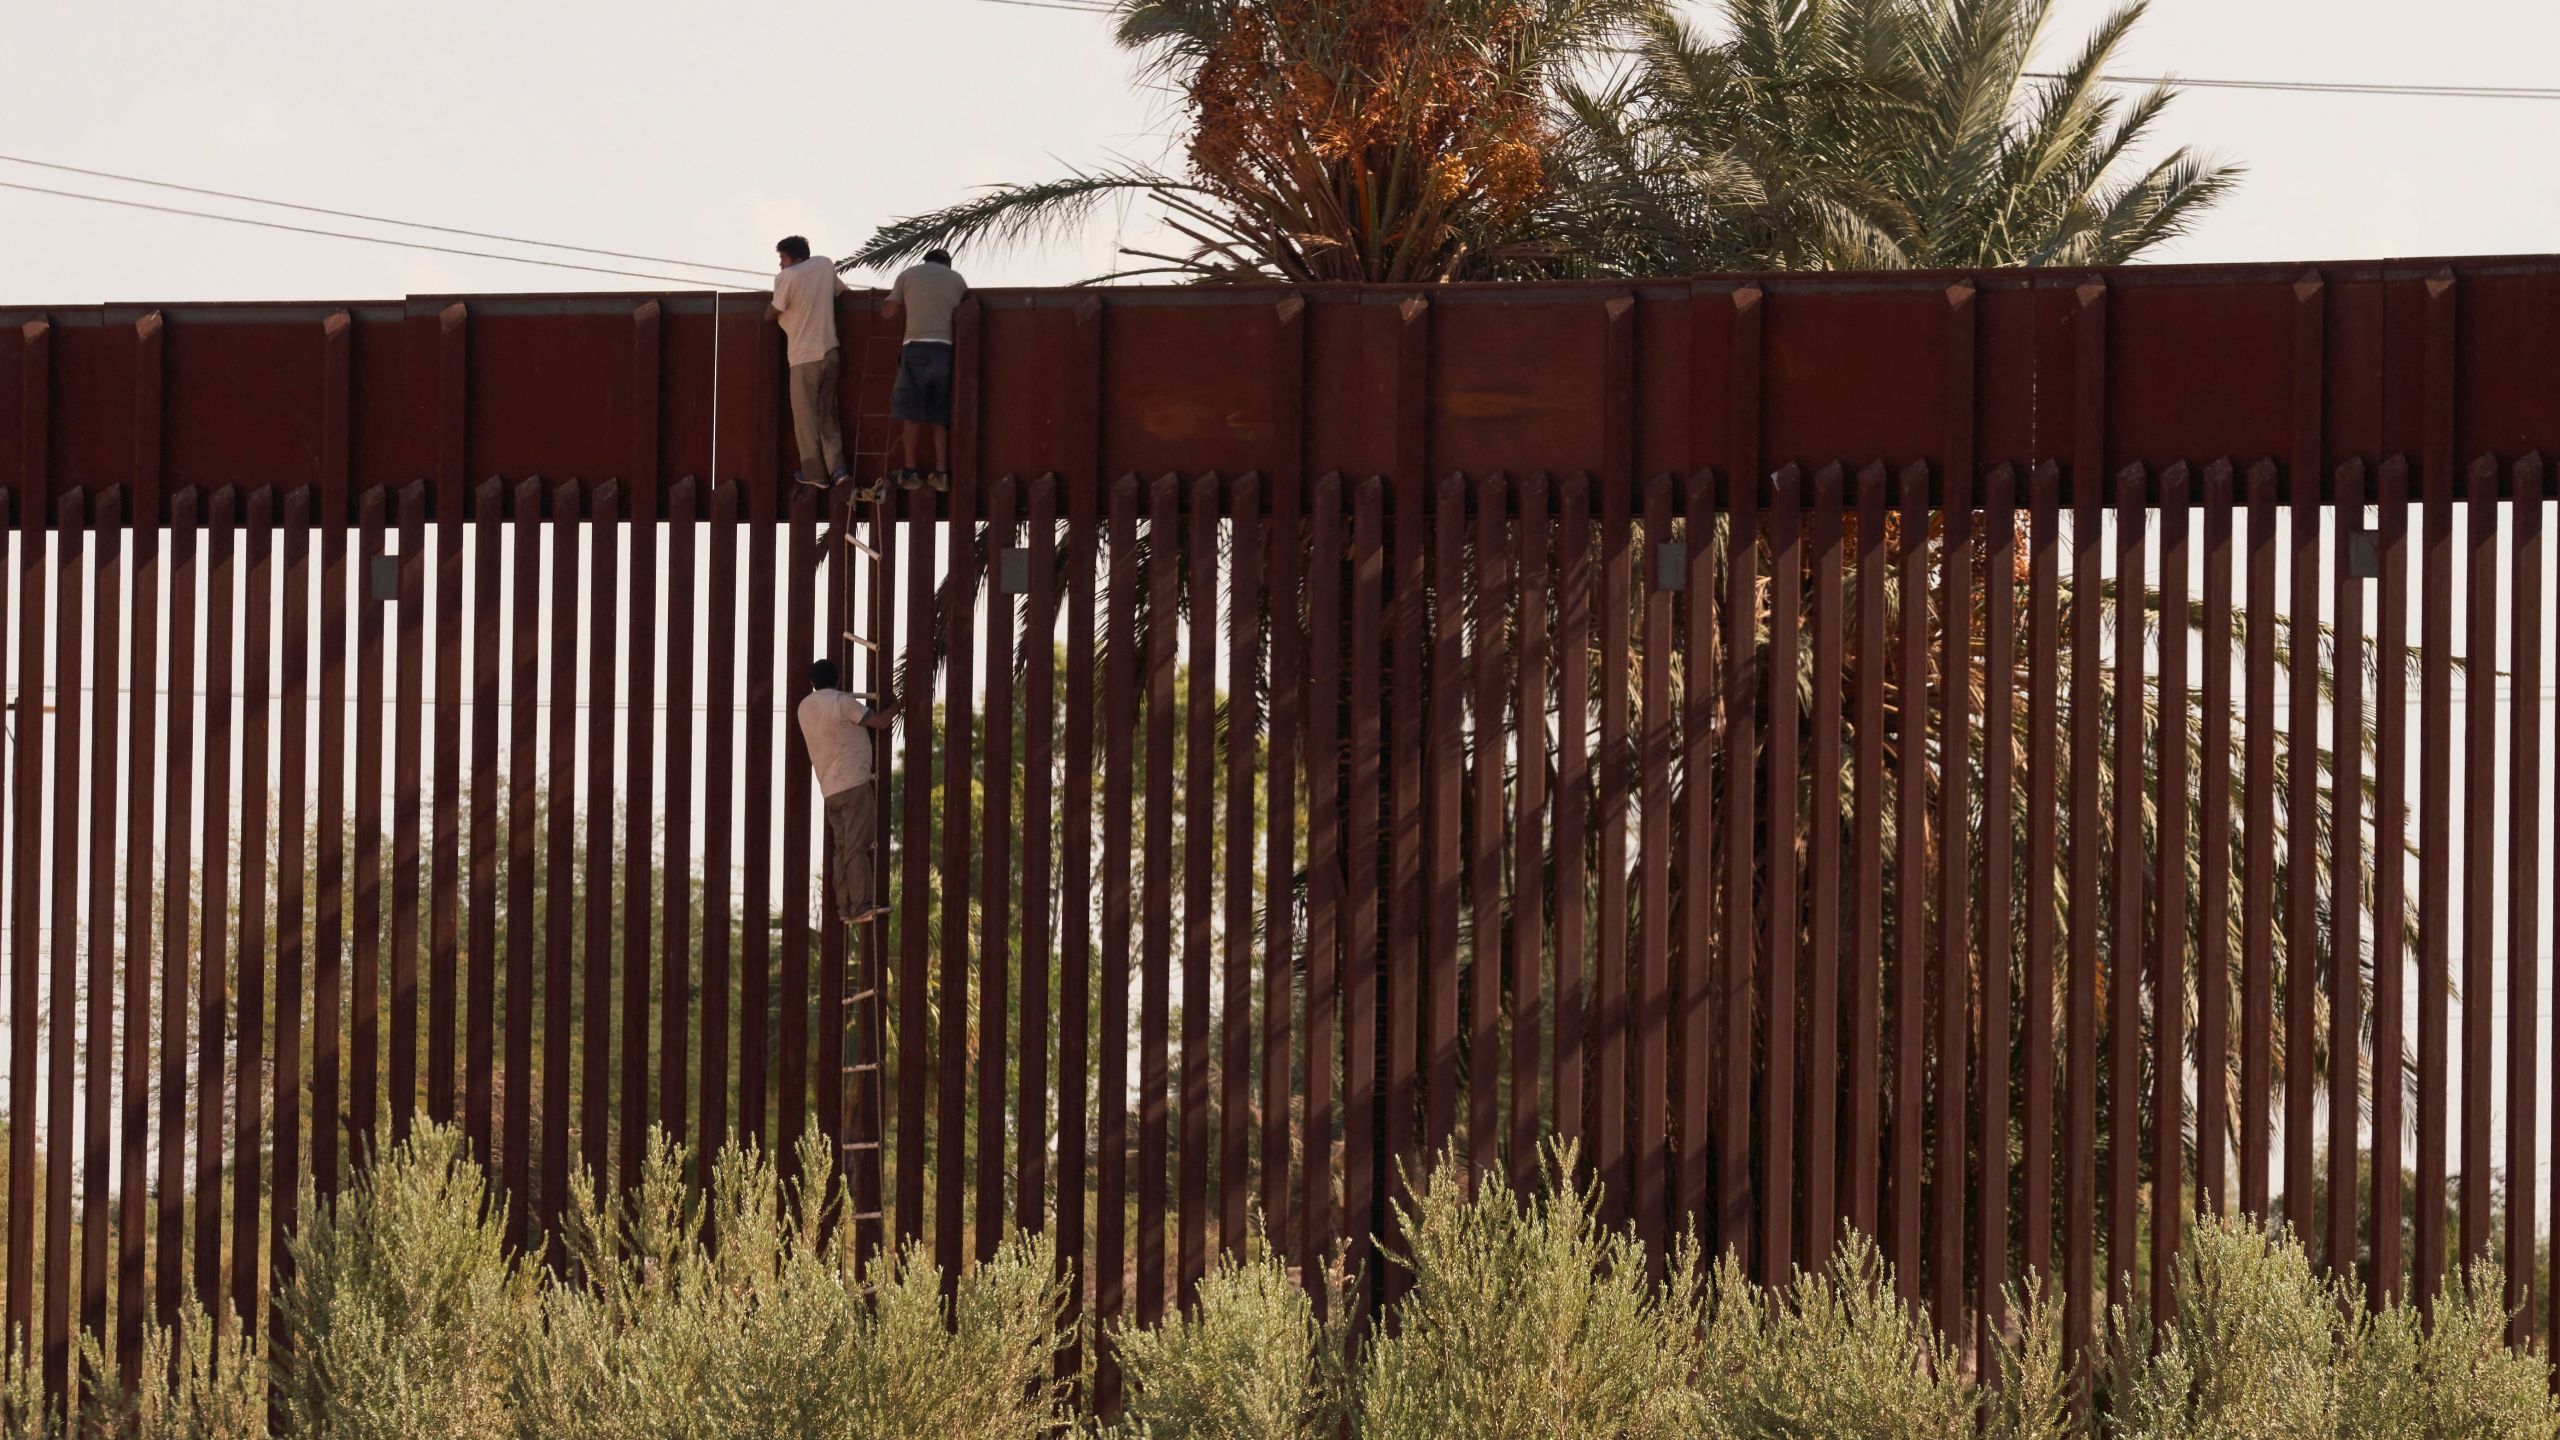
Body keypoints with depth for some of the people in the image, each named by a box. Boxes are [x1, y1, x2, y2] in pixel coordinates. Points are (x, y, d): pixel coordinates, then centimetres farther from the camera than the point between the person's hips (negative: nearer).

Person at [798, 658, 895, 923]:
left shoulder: (805, 707, 13)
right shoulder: (841, 702, -9)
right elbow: (879, 722, -9)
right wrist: (895, 706, 9)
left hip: (830, 789, 7)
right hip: (854, 783, -7)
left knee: (842, 847, 7)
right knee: (858, 846, -9)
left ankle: (845, 907, 3)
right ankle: (862, 904, -14)